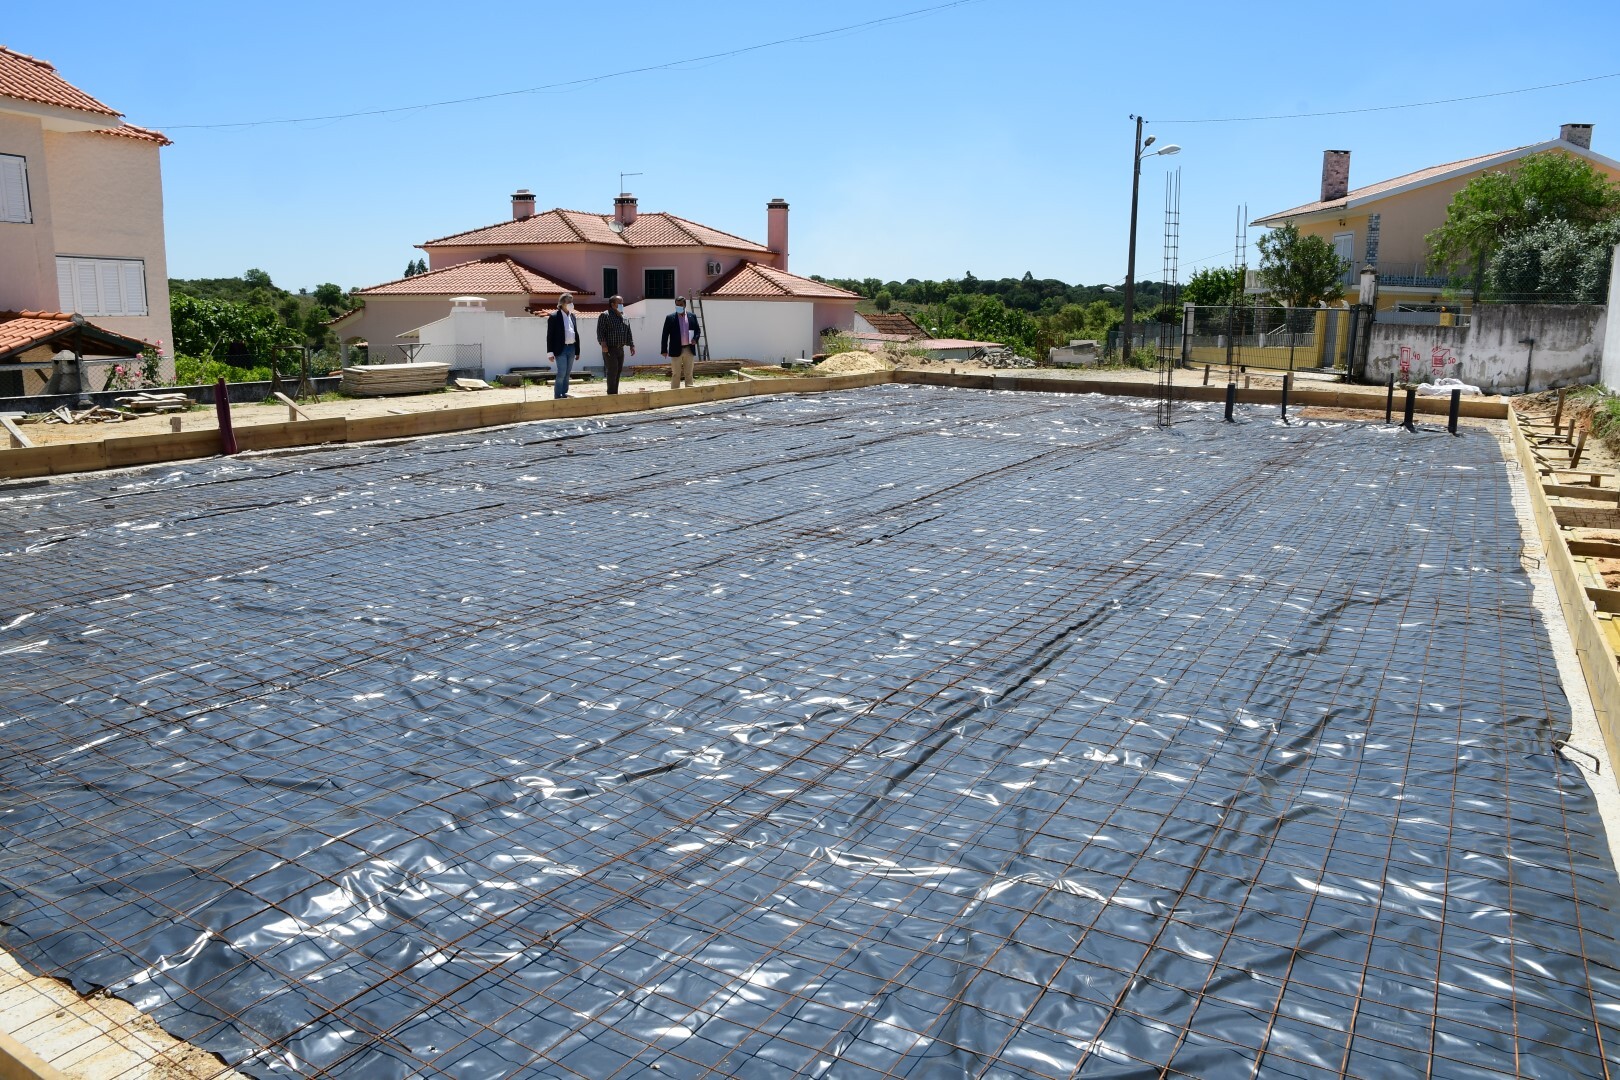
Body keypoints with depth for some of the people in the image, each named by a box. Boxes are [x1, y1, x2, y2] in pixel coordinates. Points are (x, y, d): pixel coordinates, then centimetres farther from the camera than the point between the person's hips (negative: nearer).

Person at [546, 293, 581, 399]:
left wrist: (577, 351, 13)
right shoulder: (554, 317, -6)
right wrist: (550, 352, -11)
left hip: (571, 348, 6)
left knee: (567, 373, 8)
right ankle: (557, 396, -4)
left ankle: (564, 394, 14)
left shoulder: (572, 316, 13)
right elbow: (550, 335, -7)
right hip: (561, 349, -6)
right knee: (561, 373, -10)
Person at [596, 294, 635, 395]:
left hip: (620, 349, 7)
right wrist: (603, 344, -23)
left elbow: (629, 333, 20)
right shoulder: (605, 316, -5)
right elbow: (600, 331, -12)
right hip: (609, 349, -7)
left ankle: (615, 393, 15)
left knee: (618, 371, 8)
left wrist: (632, 345, 12)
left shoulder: (625, 318, 17)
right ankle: (611, 394, -8)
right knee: (612, 371, -10)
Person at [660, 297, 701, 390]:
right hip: (676, 351, -2)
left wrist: (695, 338, -7)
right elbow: (665, 335, -1)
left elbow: (698, 330, 14)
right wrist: (664, 350, -6)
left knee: (689, 374, 8)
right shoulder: (670, 318, -1)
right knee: (676, 375, 2)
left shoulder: (692, 317, 7)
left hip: (689, 350, 3)